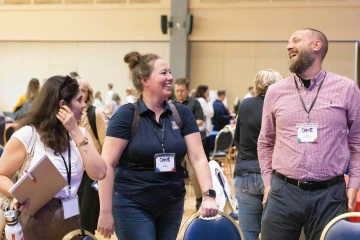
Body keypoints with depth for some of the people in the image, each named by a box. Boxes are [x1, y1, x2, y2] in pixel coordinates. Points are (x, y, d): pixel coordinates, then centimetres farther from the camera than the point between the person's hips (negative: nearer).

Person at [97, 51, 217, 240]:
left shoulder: (182, 114, 3)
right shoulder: (127, 115, -10)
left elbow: (198, 158, -1)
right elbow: (107, 164, -12)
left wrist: (208, 195, -15)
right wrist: (106, 212, -14)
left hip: (172, 205, 5)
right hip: (133, 206, -5)